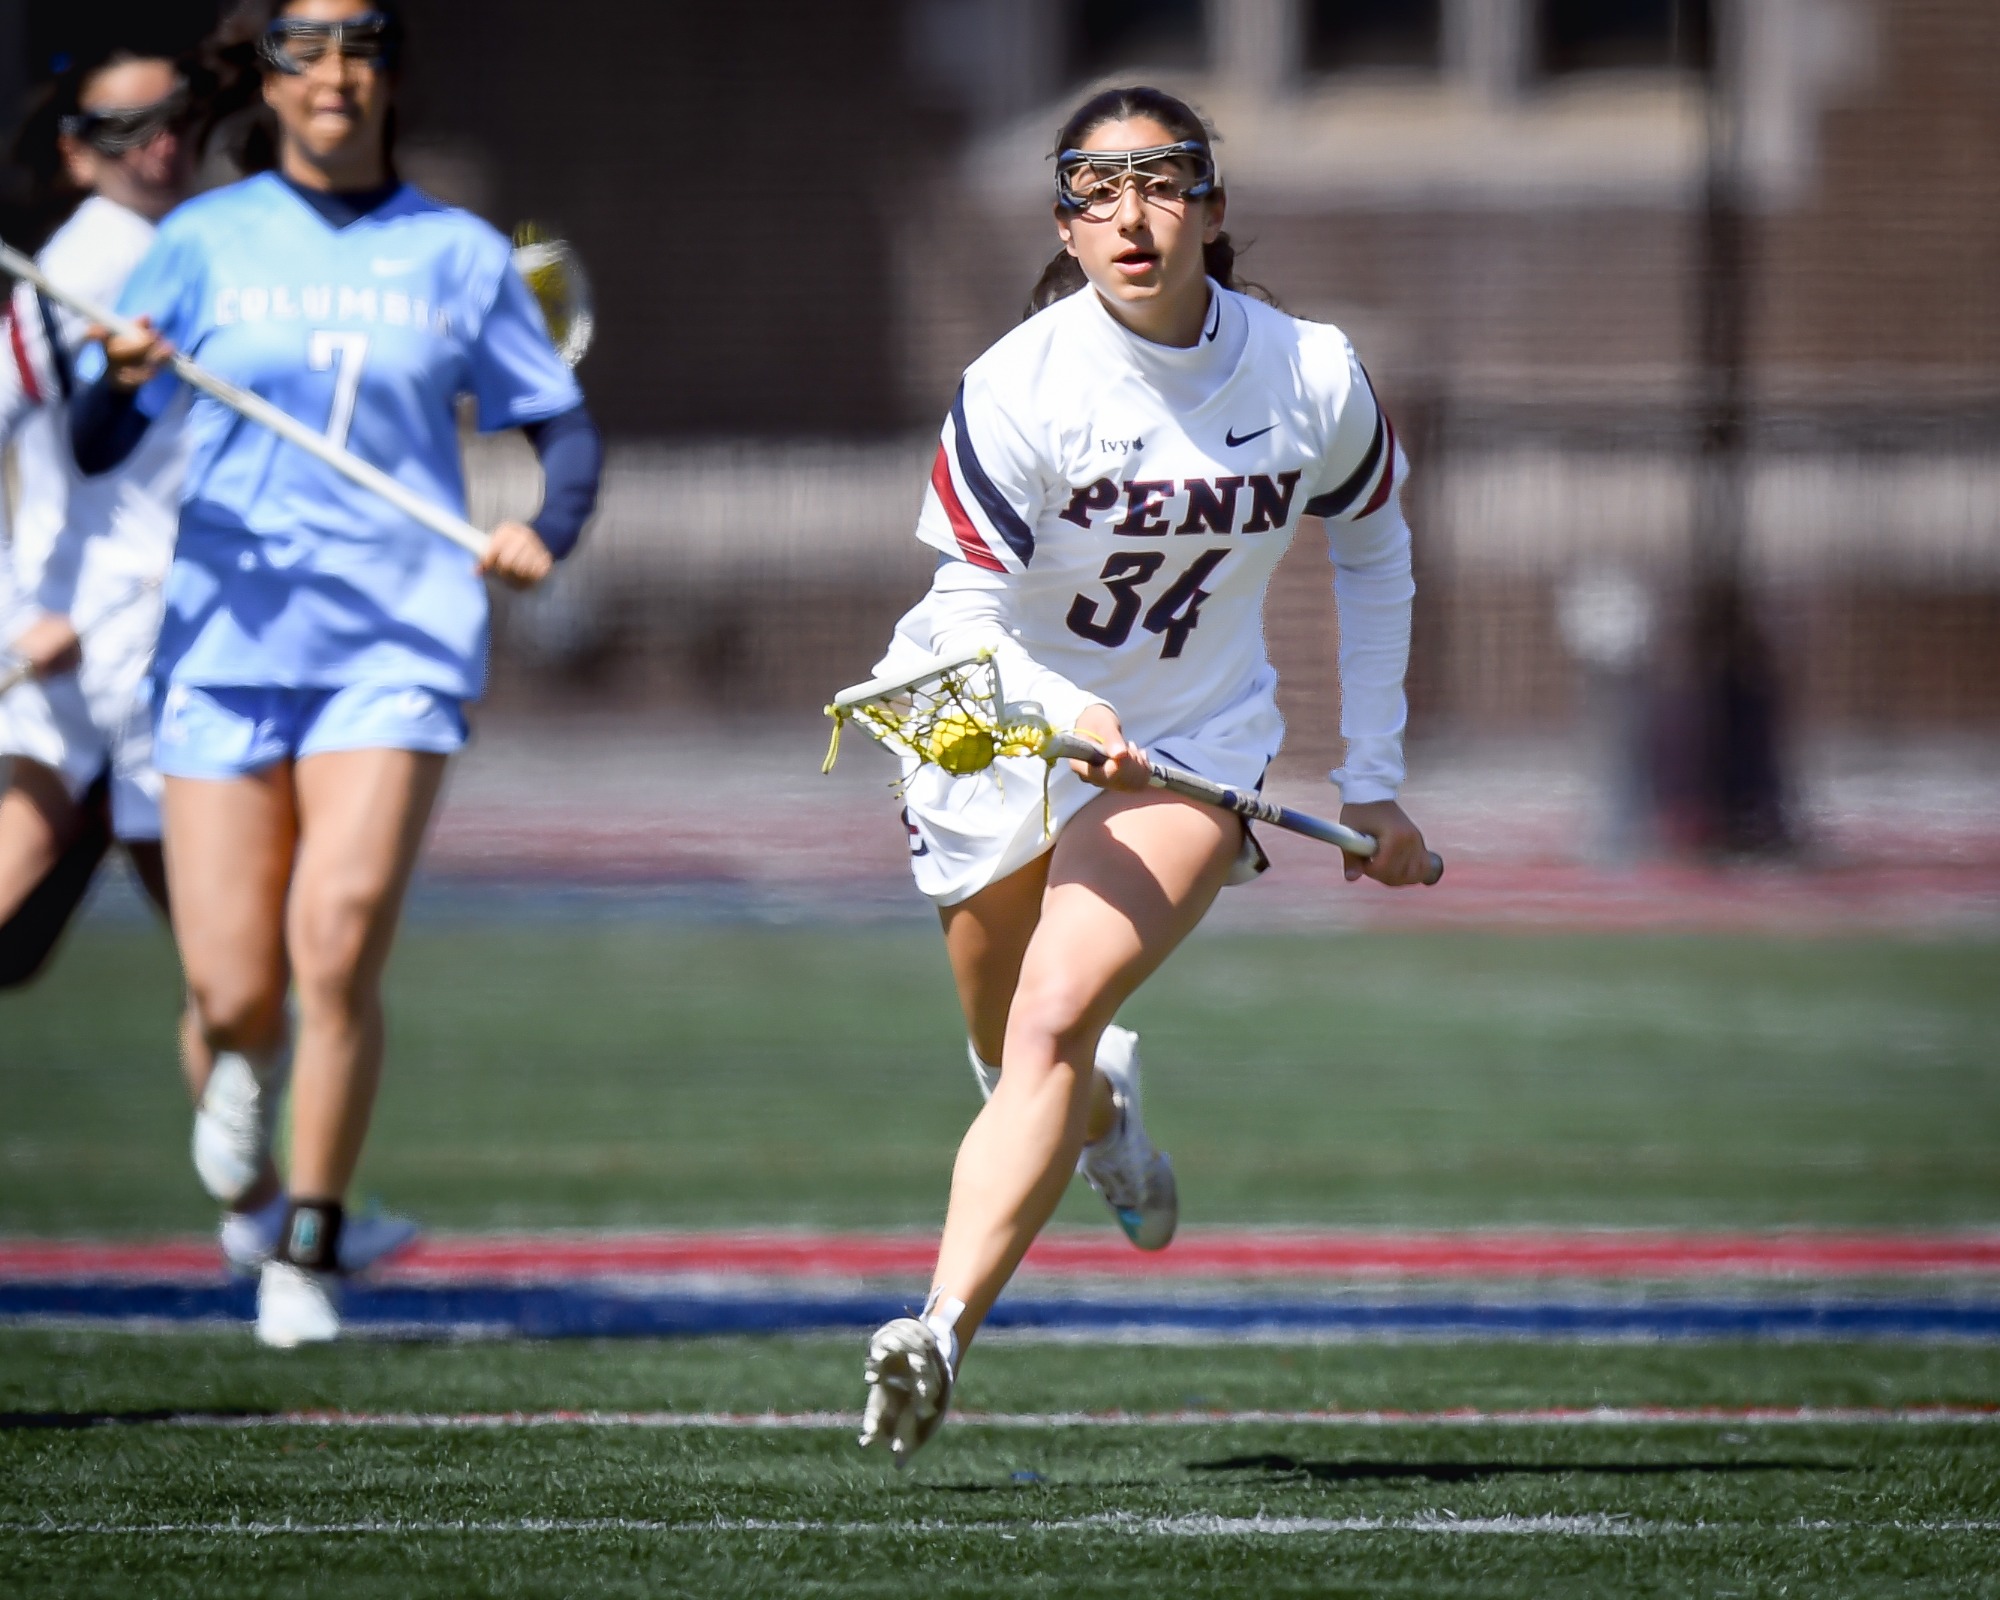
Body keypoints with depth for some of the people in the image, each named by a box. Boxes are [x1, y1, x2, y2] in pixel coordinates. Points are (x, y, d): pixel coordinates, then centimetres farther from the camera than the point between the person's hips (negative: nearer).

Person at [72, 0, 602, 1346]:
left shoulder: (458, 255, 8)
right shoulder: (205, 242, 5)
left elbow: (566, 425, 13)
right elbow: (96, 449, 3)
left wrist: (550, 532, -8)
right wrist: (120, 377, -20)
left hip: (397, 641, 0)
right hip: (229, 640, 0)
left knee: (338, 946, -19)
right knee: (236, 994, -3)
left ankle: (310, 1257, -6)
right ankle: (253, 1064, 36)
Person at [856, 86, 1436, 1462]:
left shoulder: (1312, 379, -12)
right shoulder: (1020, 385, -19)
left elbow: (1373, 549, 8)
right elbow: (964, 613, -19)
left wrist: (1372, 780, 6)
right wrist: (1071, 717, -40)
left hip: (1194, 744, -1)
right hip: (1003, 732, 1)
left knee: (1052, 1025, -22)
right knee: (1019, 1057, 15)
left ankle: (943, 1333, -33)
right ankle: (1106, 1103, 54)